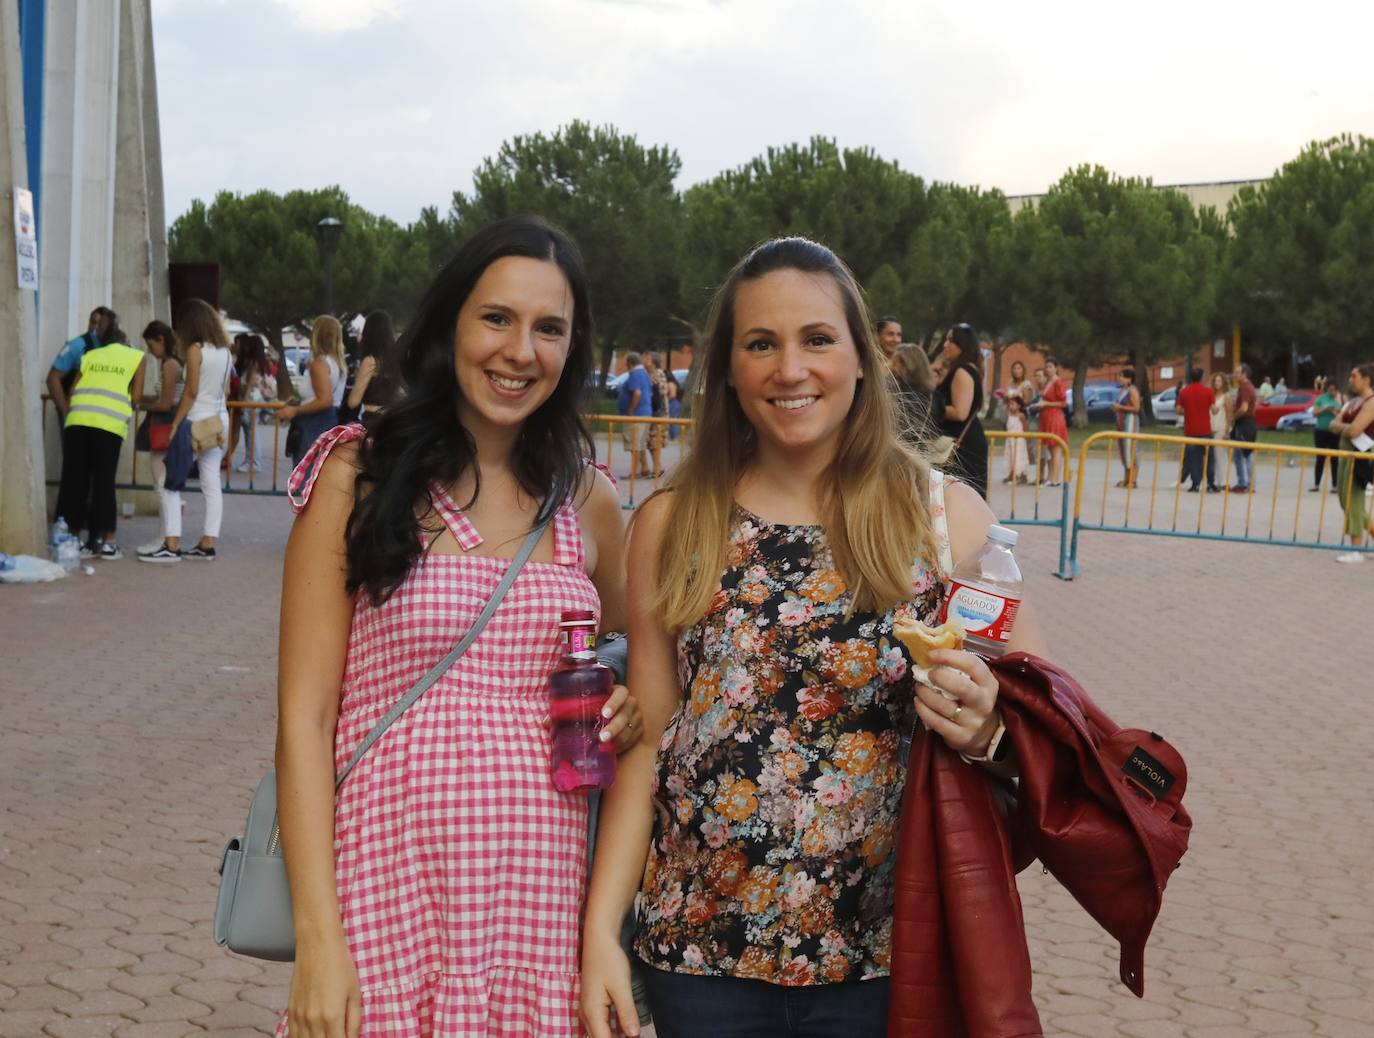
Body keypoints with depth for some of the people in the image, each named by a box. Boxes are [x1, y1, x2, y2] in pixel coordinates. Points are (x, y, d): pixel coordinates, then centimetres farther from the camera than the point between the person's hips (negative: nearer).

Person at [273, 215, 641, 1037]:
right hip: (390, 897, -2)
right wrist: (318, 939, -13)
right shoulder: (361, 477, -2)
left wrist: (628, 716, -1)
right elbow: (305, 716, -5)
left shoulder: (586, 500, 7)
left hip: (542, 897, 3)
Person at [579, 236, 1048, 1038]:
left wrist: (986, 727, -21)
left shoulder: (946, 514, -5)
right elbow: (647, 742, 2)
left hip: (887, 950, 0)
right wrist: (601, 926, -4)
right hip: (701, 947, 1)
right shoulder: (671, 525, -1)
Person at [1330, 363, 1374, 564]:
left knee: (1352, 500, -8)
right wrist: (1346, 427, -8)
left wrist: (1342, 427, -1)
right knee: (1346, 501, 12)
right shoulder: (1352, 401, 15)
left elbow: (1353, 431, -21)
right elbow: (1334, 426, 12)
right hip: (1346, 452, 9)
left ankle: (1356, 550, -4)